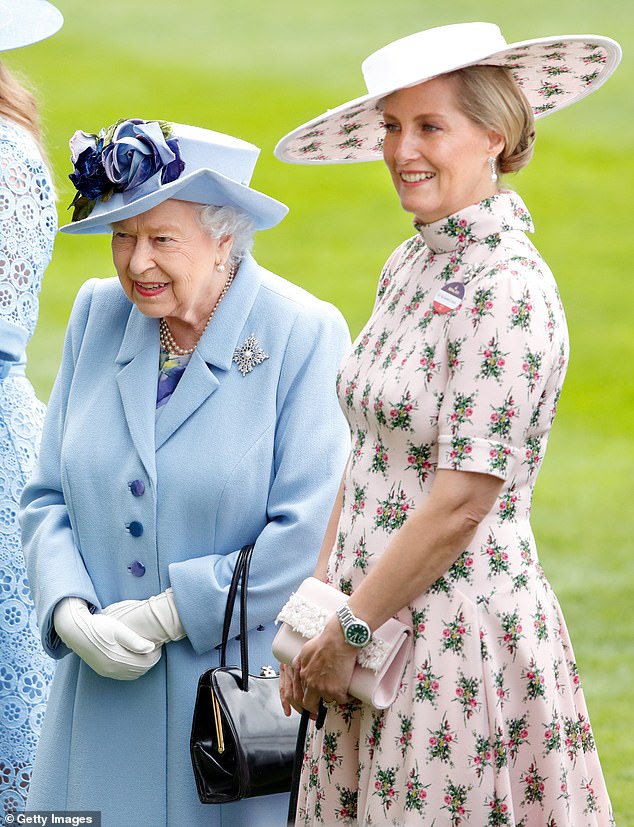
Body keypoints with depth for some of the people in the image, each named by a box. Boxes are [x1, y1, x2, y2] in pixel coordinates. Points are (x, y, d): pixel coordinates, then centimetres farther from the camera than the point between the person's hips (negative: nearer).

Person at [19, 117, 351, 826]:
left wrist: (162, 614, -15)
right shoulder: (98, 316, 6)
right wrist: (72, 612, -10)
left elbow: (309, 533, -15)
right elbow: (48, 497, 8)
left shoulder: (303, 335, -10)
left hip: (247, 692, -4)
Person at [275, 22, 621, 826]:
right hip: (373, 625, 8)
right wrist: (314, 621, 6)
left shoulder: (510, 292, -16)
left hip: (464, 634, -8)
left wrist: (346, 635, -11)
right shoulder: (410, 265, 10)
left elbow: (461, 503, -18)